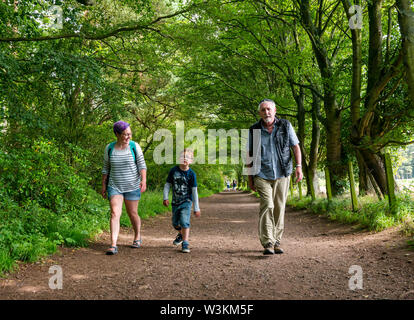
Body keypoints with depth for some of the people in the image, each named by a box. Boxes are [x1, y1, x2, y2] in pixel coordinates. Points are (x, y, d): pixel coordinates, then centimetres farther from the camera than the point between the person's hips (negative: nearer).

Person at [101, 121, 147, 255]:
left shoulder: (134, 146, -5)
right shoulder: (109, 148, 1)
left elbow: (142, 165, -8)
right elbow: (106, 168, 9)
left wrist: (144, 180, -21)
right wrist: (104, 185, 8)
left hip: (132, 186, -1)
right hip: (114, 187, 1)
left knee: (132, 214, 9)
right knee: (115, 213, -12)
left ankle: (137, 238, 33)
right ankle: (113, 245, -15)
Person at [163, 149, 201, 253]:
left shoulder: (191, 174, -9)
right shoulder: (173, 170, -3)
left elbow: (194, 191, -5)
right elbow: (167, 185, 4)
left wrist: (196, 208, -4)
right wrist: (165, 198, -10)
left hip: (186, 201, -4)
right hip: (175, 201, 4)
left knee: (184, 221, -17)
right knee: (175, 223, 16)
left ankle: (185, 243, -9)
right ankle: (181, 234, 46)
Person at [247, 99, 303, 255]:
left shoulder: (285, 126, 3)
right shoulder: (254, 130, 2)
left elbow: (295, 147, 6)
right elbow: (250, 155, 8)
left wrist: (299, 167, -7)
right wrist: (250, 177, 7)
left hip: (282, 174, 2)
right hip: (262, 175, -1)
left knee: (279, 208, 6)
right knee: (267, 206, -15)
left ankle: (276, 242, 19)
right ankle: (267, 243, -12)